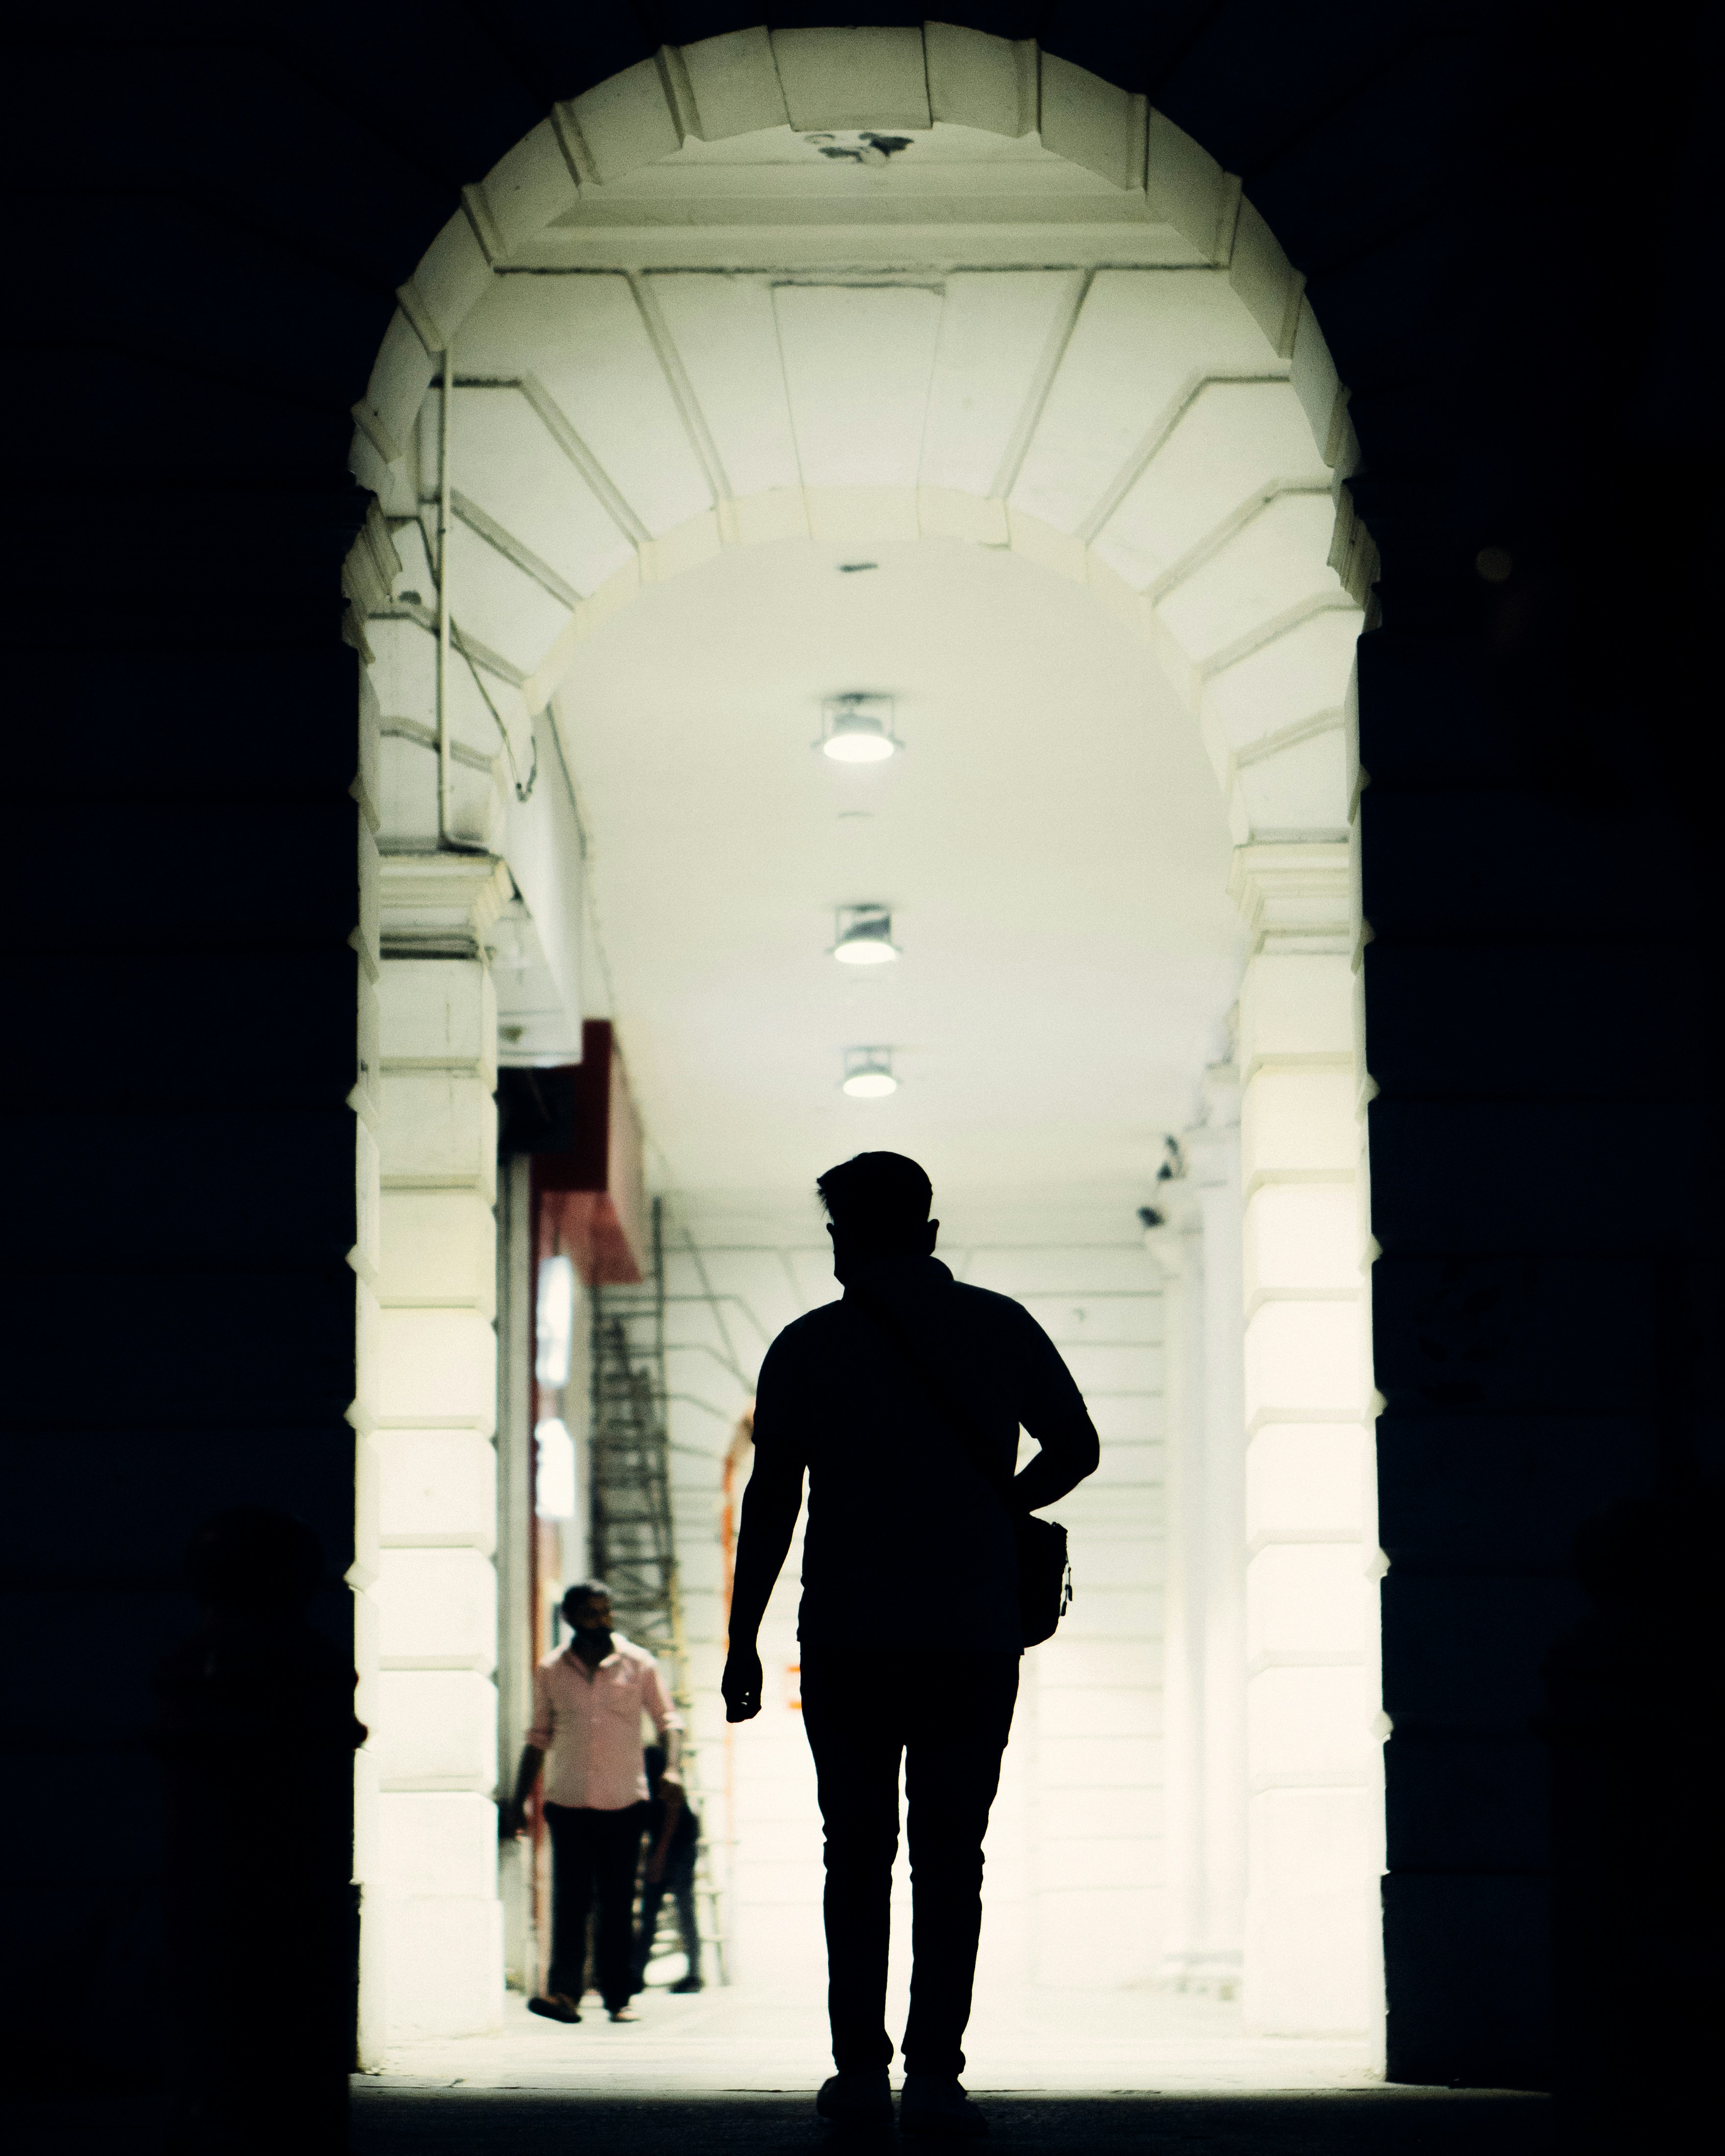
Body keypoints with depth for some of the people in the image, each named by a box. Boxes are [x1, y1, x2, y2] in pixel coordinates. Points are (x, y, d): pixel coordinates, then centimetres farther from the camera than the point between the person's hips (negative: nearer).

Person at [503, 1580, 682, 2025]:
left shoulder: (638, 1664, 3)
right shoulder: (550, 1671, 7)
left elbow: (668, 1719, 6)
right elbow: (539, 1738, 14)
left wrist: (671, 1766, -13)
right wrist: (518, 1800, 11)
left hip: (625, 1804, 0)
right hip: (568, 1803, 0)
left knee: (618, 1904, 0)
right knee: (570, 1900, -8)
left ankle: (619, 1996, 6)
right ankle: (564, 1991, -13)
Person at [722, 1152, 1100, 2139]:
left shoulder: (810, 1346, -1)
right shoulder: (1000, 1329, 3)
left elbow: (770, 1501, -2)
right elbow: (1077, 1446, 11)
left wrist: (743, 1642, 3)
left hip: (848, 1640, 0)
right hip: (973, 1638, 0)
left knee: (858, 1853, 10)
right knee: (950, 1858, 3)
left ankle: (861, 2068, 5)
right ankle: (934, 2075, -4)